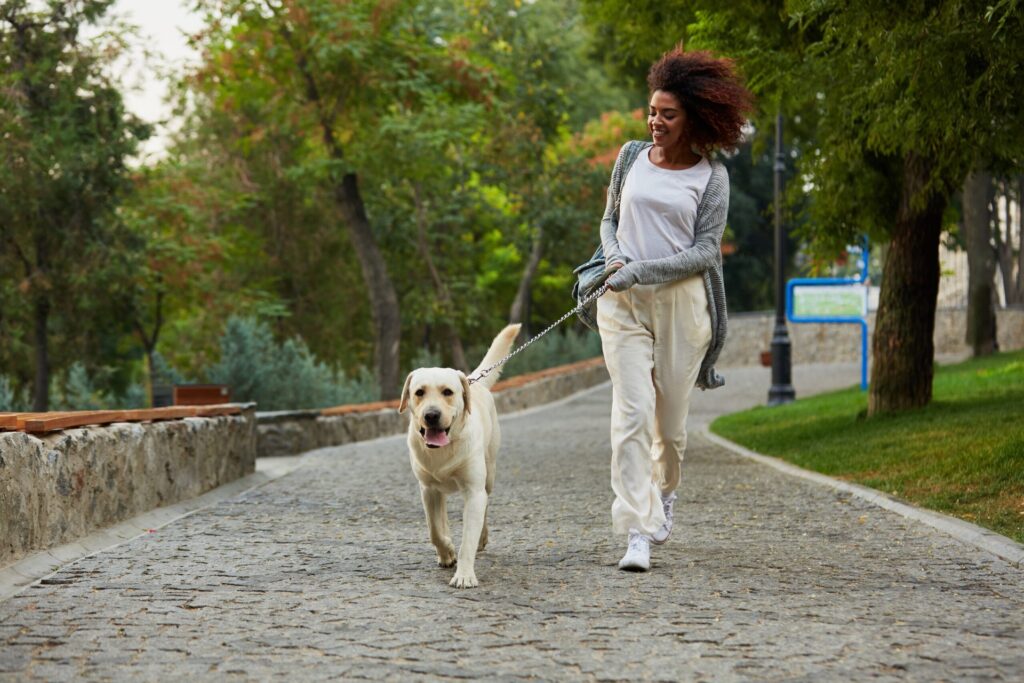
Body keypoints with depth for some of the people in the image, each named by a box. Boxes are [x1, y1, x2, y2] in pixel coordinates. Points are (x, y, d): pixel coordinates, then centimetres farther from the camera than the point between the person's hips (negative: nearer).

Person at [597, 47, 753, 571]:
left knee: (671, 418, 6)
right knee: (633, 410, -14)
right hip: (622, 302, 1)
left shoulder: (711, 176, 0)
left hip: (681, 301, -1)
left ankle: (664, 493, 39)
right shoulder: (632, 156, 9)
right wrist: (614, 257, -1)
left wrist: (642, 270, -14)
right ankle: (638, 533, -17)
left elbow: (705, 251, -5)